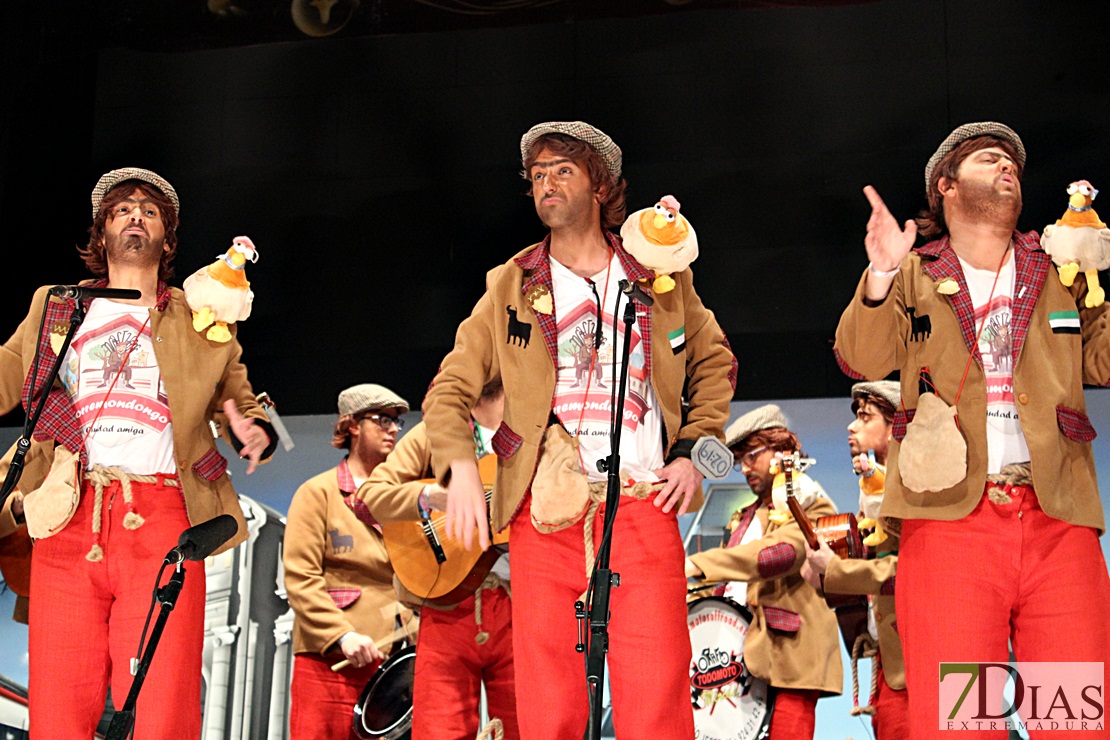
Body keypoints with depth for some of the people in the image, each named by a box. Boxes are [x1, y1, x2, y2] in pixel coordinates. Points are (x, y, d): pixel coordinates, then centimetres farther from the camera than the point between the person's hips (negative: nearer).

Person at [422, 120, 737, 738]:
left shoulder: (662, 278, 13)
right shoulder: (512, 287, 12)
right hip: (546, 514, 0)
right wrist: (460, 466, -8)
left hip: (644, 504, 0)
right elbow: (450, 391, 11)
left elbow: (715, 364, 25)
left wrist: (691, 451, 11)